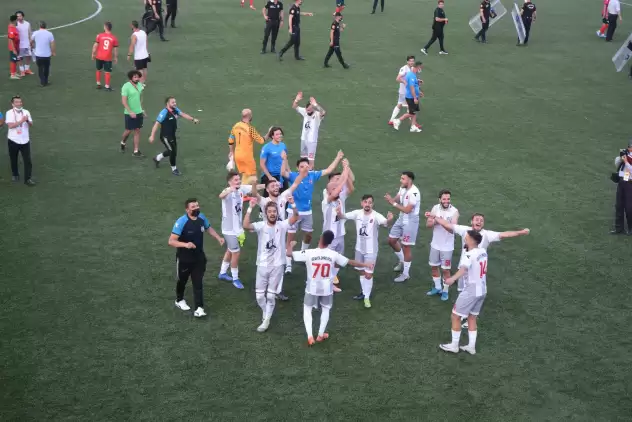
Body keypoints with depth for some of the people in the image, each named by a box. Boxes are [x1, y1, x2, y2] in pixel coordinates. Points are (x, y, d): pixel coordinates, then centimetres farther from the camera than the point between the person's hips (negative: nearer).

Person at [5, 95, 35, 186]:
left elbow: (31, 124, 0)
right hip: (13, 140, -1)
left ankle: (28, 179, 1)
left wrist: (28, 121, -23)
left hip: (25, 140, 1)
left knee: (28, 160, -4)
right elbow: (10, 125, -20)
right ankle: (15, 175, 36)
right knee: (13, 159, 15)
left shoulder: (26, 112, 1)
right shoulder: (9, 113, -8)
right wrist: (21, 121, -28)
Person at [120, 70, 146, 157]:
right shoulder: (126, 86, -16)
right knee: (128, 130, 6)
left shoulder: (140, 85, 3)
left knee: (137, 131, 5)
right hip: (129, 113, -5)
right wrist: (130, 112, -25)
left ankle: (136, 151, 10)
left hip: (139, 112, 5)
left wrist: (142, 109, 16)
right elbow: (124, 101, -19)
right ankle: (123, 143, 37)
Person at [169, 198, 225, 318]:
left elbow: (208, 228, 15)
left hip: (199, 257, 3)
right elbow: (171, 241, -29)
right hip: (184, 258, -3)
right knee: (182, 280, 19)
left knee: (198, 282, 0)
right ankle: (179, 300, 44)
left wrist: (218, 238, 3)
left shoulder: (202, 217, -9)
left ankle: (199, 308, 2)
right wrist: (185, 244, -44)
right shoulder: (181, 222, -27)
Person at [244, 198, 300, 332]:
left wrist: (293, 205, -35)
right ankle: (266, 313, 35)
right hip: (262, 265, 1)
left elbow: (295, 218, -18)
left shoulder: (282, 225, -4)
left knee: (271, 295, 5)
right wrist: (250, 208, -33)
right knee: (259, 295, 8)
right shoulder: (261, 226, -8)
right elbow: (245, 225, -25)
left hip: (277, 266, -1)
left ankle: (266, 321, 16)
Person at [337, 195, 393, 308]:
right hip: (359, 249, 5)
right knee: (362, 272, 20)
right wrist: (339, 212, -29)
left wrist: (389, 220, -62)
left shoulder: (376, 216, -21)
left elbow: (385, 222, -38)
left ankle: (367, 297, 16)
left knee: (368, 275, 0)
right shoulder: (357, 213, -8)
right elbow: (343, 217, -5)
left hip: (371, 250, -5)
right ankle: (364, 293, 38)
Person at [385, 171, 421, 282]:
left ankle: (405, 274, 13)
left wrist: (393, 203, -26)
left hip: (410, 222, -9)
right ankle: (402, 261, 40)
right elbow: (396, 200, 3)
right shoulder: (402, 188, 3)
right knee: (391, 240, 18)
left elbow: (407, 210, -28)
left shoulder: (414, 193, -26)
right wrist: (390, 199, -19)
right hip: (401, 219, 9)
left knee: (406, 247, 0)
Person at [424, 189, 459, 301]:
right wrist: (435, 221, -26)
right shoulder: (435, 208, -6)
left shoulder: (454, 211, -18)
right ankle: (437, 287, 35)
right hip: (435, 244, 5)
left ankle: (445, 291, 24)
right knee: (433, 266, 17)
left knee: (446, 269, 6)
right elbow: (428, 225, -6)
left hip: (447, 246, -4)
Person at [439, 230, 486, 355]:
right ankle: (471, 346, 20)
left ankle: (454, 345, 13)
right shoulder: (483, 251, 3)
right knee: (472, 318, 18)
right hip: (482, 290, 8)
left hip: (471, 291, -8)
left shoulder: (469, 255, -23)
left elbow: (464, 269, -43)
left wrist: (453, 278, -58)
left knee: (455, 316, 5)